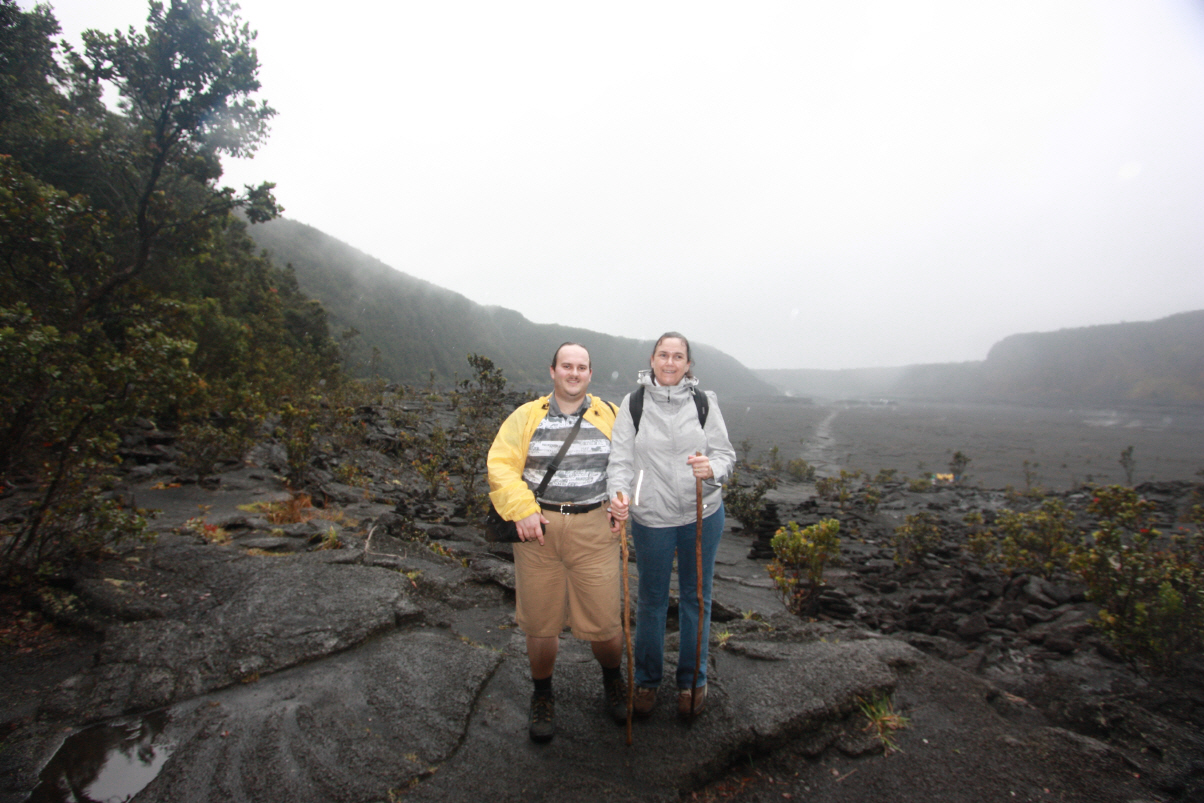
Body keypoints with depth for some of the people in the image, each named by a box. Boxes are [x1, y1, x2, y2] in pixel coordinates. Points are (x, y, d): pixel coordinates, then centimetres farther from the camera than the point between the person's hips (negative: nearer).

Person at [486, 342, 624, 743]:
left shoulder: (610, 415, 6)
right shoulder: (527, 416, 3)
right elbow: (500, 465, -2)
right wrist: (522, 510, -13)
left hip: (593, 529, 0)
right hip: (539, 529, 0)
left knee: (604, 623, 4)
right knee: (539, 623, 12)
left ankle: (612, 678, 39)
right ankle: (542, 695, 40)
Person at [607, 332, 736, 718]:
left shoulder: (704, 403, -4)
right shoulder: (633, 403, -6)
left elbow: (726, 454, -3)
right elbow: (621, 458, -9)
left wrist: (712, 469, -26)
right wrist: (618, 495, -27)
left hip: (703, 515, 1)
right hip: (651, 518, -1)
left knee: (696, 597, 16)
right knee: (652, 599, 16)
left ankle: (692, 679, 39)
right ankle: (647, 679, 38)